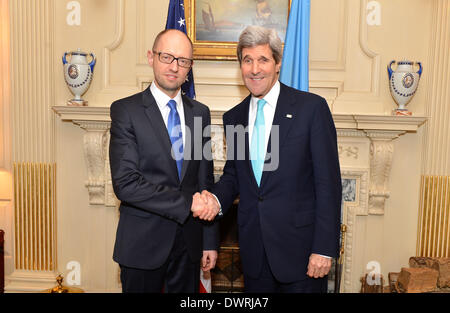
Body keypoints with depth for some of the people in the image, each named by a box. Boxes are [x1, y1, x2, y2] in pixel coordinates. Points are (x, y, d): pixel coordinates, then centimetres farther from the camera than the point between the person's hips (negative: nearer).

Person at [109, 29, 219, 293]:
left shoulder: (200, 112, 6)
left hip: (189, 241, 4)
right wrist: (185, 202, -18)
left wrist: (210, 241, 7)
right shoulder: (126, 110, -7)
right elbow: (125, 183, -17)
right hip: (144, 243, -3)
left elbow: (206, 180, 7)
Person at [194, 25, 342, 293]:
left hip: (299, 246, -4)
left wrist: (324, 248, -13)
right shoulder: (233, 117, 7)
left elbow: (328, 182, -11)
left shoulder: (312, 107, -9)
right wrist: (217, 198, -6)